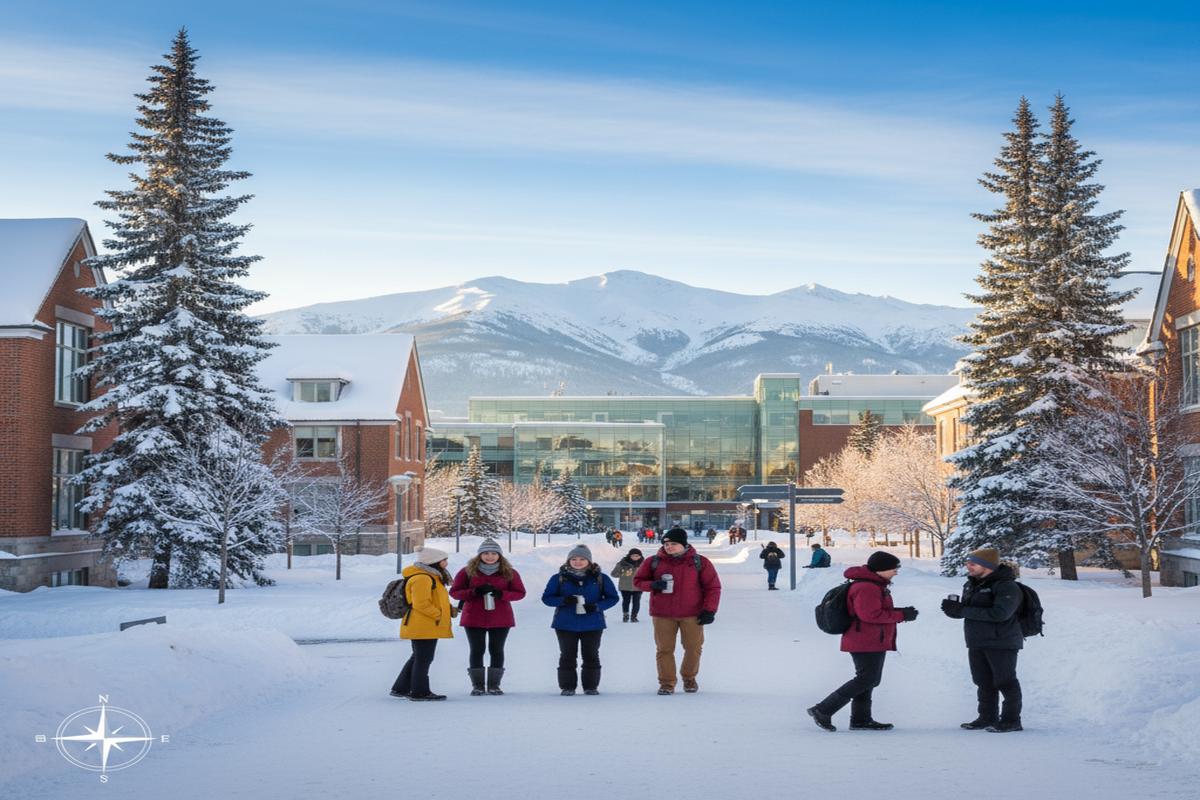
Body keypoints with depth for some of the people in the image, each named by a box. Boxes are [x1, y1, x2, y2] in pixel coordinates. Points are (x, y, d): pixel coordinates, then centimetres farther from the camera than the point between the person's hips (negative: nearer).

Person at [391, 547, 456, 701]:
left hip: (428, 627, 11)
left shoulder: (430, 577, 17)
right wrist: (439, 615, -18)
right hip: (423, 627, -11)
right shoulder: (421, 579, -19)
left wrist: (449, 610, 10)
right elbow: (421, 604, -25)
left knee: (418, 658, 18)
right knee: (423, 659, -3)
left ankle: (400, 689, 25)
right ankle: (420, 692, 5)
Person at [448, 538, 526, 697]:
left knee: (496, 650, 4)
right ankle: (477, 685, 8)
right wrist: (475, 592, -17)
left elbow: (520, 593, 2)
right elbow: (454, 592, 0)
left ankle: (494, 685, 11)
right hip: (474, 619, 0)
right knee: (476, 650, 1)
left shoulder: (509, 573, 2)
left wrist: (501, 594, -18)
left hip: (500, 619, 0)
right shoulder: (467, 572, 0)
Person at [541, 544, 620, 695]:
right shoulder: (559, 578, -1)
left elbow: (613, 598, 3)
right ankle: (567, 687, 12)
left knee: (591, 656, 7)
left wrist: (596, 606, -15)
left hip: (592, 624, 0)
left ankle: (591, 686, 17)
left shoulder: (600, 578, 0)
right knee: (567, 656, 4)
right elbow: (546, 598, 0)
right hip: (565, 624, 0)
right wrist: (563, 600, -19)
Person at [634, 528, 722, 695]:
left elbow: (713, 587, 1)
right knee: (664, 649, 1)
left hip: (692, 615, 0)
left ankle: (689, 678, 30)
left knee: (694, 648, 8)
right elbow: (638, 581, 7)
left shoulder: (700, 562, -2)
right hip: (662, 614, 0)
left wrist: (709, 610, -6)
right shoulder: (653, 562, 0)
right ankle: (666, 682, 13)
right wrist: (652, 585, -14)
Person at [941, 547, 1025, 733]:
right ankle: (987, 717, 24)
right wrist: (953, 609, -8)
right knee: (984, 682, 14)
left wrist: (962, 610, -28)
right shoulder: (971, 585, 11)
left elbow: (999, 613, -29)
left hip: (1002, 643, -8)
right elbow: (967, 611, 19)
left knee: (1005, 682, -1)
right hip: (976, 644, 8)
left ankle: (1011, 720, 7)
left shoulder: (1006, 586, -17)